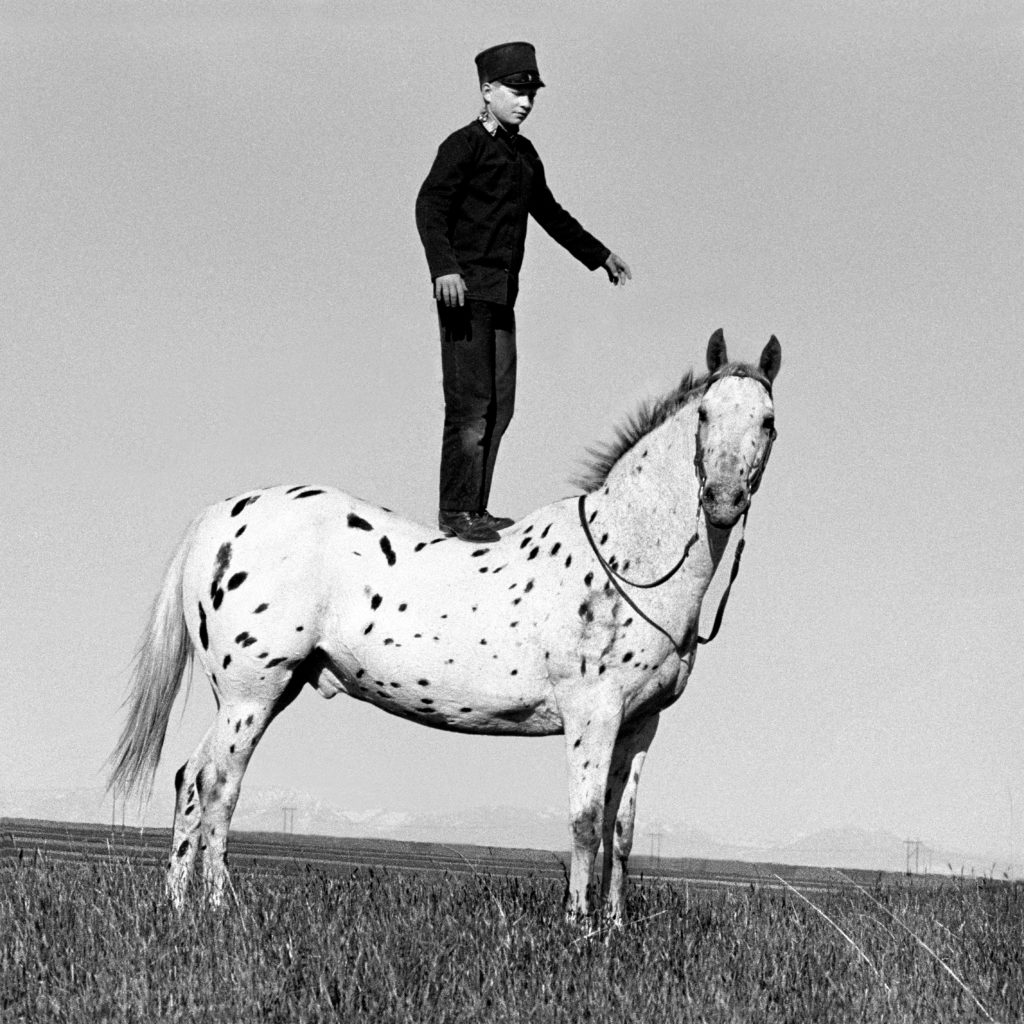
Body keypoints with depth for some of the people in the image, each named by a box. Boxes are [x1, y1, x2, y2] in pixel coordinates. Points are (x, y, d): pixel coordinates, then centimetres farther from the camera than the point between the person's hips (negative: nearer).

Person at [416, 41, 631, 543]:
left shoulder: (524, 154, 18)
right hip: (465, 291, -8)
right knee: (470, 405, -10)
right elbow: (430, 205, -17)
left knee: (499, 406, 8)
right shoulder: (465, 144, -7)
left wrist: (598, 255, 39)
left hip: (502, 298, 8)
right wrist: (443, 266, -30)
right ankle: (456, 513, -7)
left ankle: (476, 509, 14)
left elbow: (549, 212, 33)